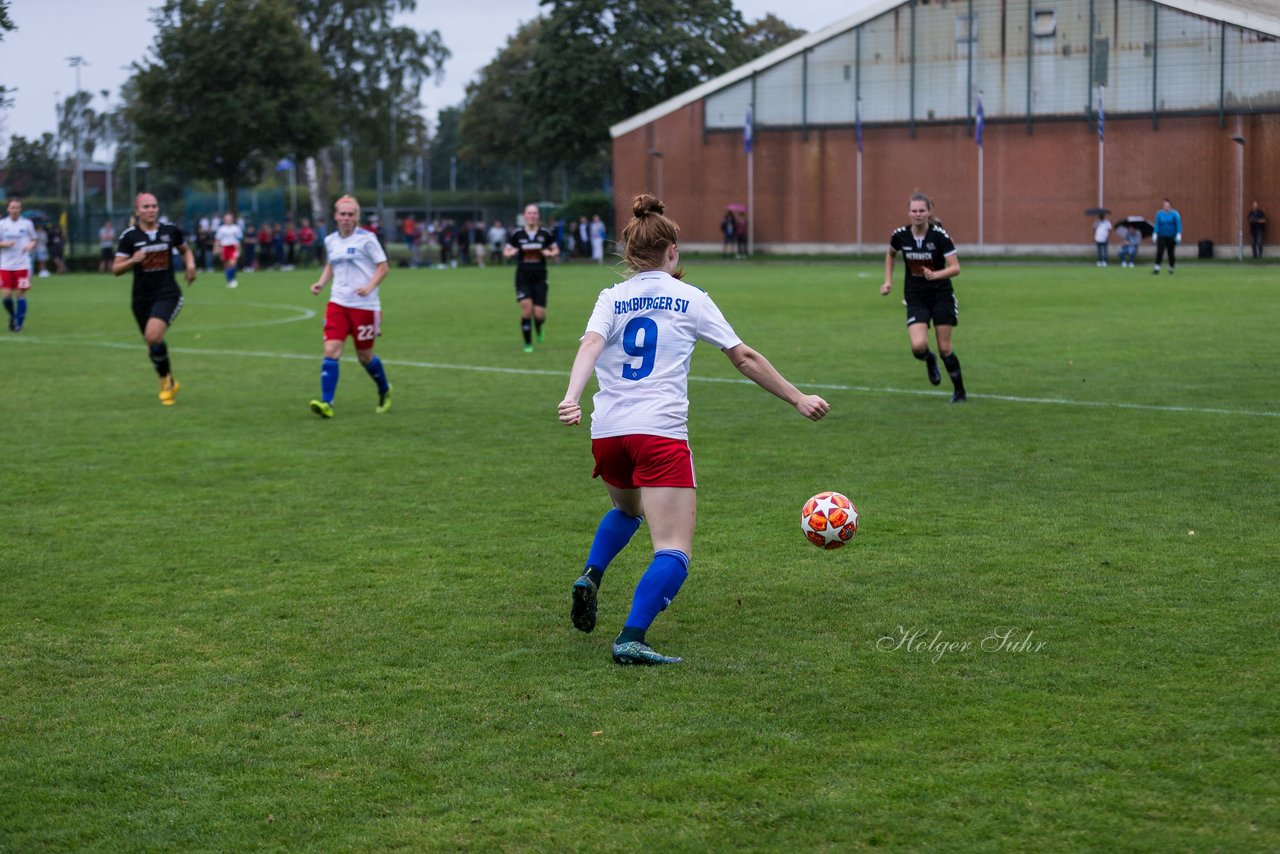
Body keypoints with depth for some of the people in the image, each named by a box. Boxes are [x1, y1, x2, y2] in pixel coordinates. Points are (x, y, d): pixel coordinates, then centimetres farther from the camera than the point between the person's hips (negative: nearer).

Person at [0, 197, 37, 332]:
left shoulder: (27, 224, 3)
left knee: (20, 294, -4)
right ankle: (12, 317, 22)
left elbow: (34, 240, 14)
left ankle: (19, 322, 8)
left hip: (22, 265, -1)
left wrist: (31, 245, -8)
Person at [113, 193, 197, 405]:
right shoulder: (129, 236, -3)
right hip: (142, 298, 2)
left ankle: (166, 378, -2)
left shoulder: (171, 231, 1)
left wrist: (190, 264, 1)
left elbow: (185, 250, 21)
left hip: (168, 294, -2)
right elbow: (116, 269, -3)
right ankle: (169, 383, 33)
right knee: (152, 342, 10)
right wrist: (132, 260, -21)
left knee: (153, 336, -24)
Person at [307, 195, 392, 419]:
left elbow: (383, 267, -6)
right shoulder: (330, 240, 8)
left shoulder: (366, 239, -8)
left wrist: (369, 287, -22)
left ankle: (385, 392, 35)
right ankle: (326, 403, -16)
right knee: (331, 350, -12)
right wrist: (321, 282, 6)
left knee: (364, 356, 7)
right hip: (338, 303, 4)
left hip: (364, 305, -4)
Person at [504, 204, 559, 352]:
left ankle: (539, 327, 33)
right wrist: (511, 253, -14)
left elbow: (556, 250, 12)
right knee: (526, 308, -15)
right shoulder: (517, 234, 1)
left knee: (539, 314, -6)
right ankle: (528, 344, 1)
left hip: (540, 278, 1)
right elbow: (505, 252, 8)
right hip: (523, 277, -1)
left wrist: (550, 253, -10)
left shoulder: (545, 234, 2)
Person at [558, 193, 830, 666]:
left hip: (606, 433, 5)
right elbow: (745, 359, 9)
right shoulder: (691, 299, 7)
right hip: (660, 432, -4)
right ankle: (631, 639, -26)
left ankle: (590, 577, 12)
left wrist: (571, 397, -24)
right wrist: (798, 398, 18)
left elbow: (590, 345, -9)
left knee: (627, 509, 35)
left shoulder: (611, 298, 11)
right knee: (674, 552, -7)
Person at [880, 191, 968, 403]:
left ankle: (960, 391, 19)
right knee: (918, 346, -18)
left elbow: (955, 268, -18)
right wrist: (888, 281, 9)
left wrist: (935, 275, -35)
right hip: (915, 298, 2)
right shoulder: (900, 235, -6)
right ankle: (930, 361, 20)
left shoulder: (940, 235, -15)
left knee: (944, 348, -2)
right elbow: (890, 254, 17)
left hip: (941, 296, -2)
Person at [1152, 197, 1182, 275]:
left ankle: (1171, 268, 26)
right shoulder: (1159, 214, 2)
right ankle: (1157, 268, -15)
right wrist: (1155, 234, -2)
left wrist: (1178, 234, -15)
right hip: (1161, 237, 1)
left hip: (1171, 237, -1)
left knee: (1170, 252, 6)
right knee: (1159, 252, -14)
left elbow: (1178, 225, -6)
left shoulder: (1174, 214, -5)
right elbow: (1157, 225, 5)